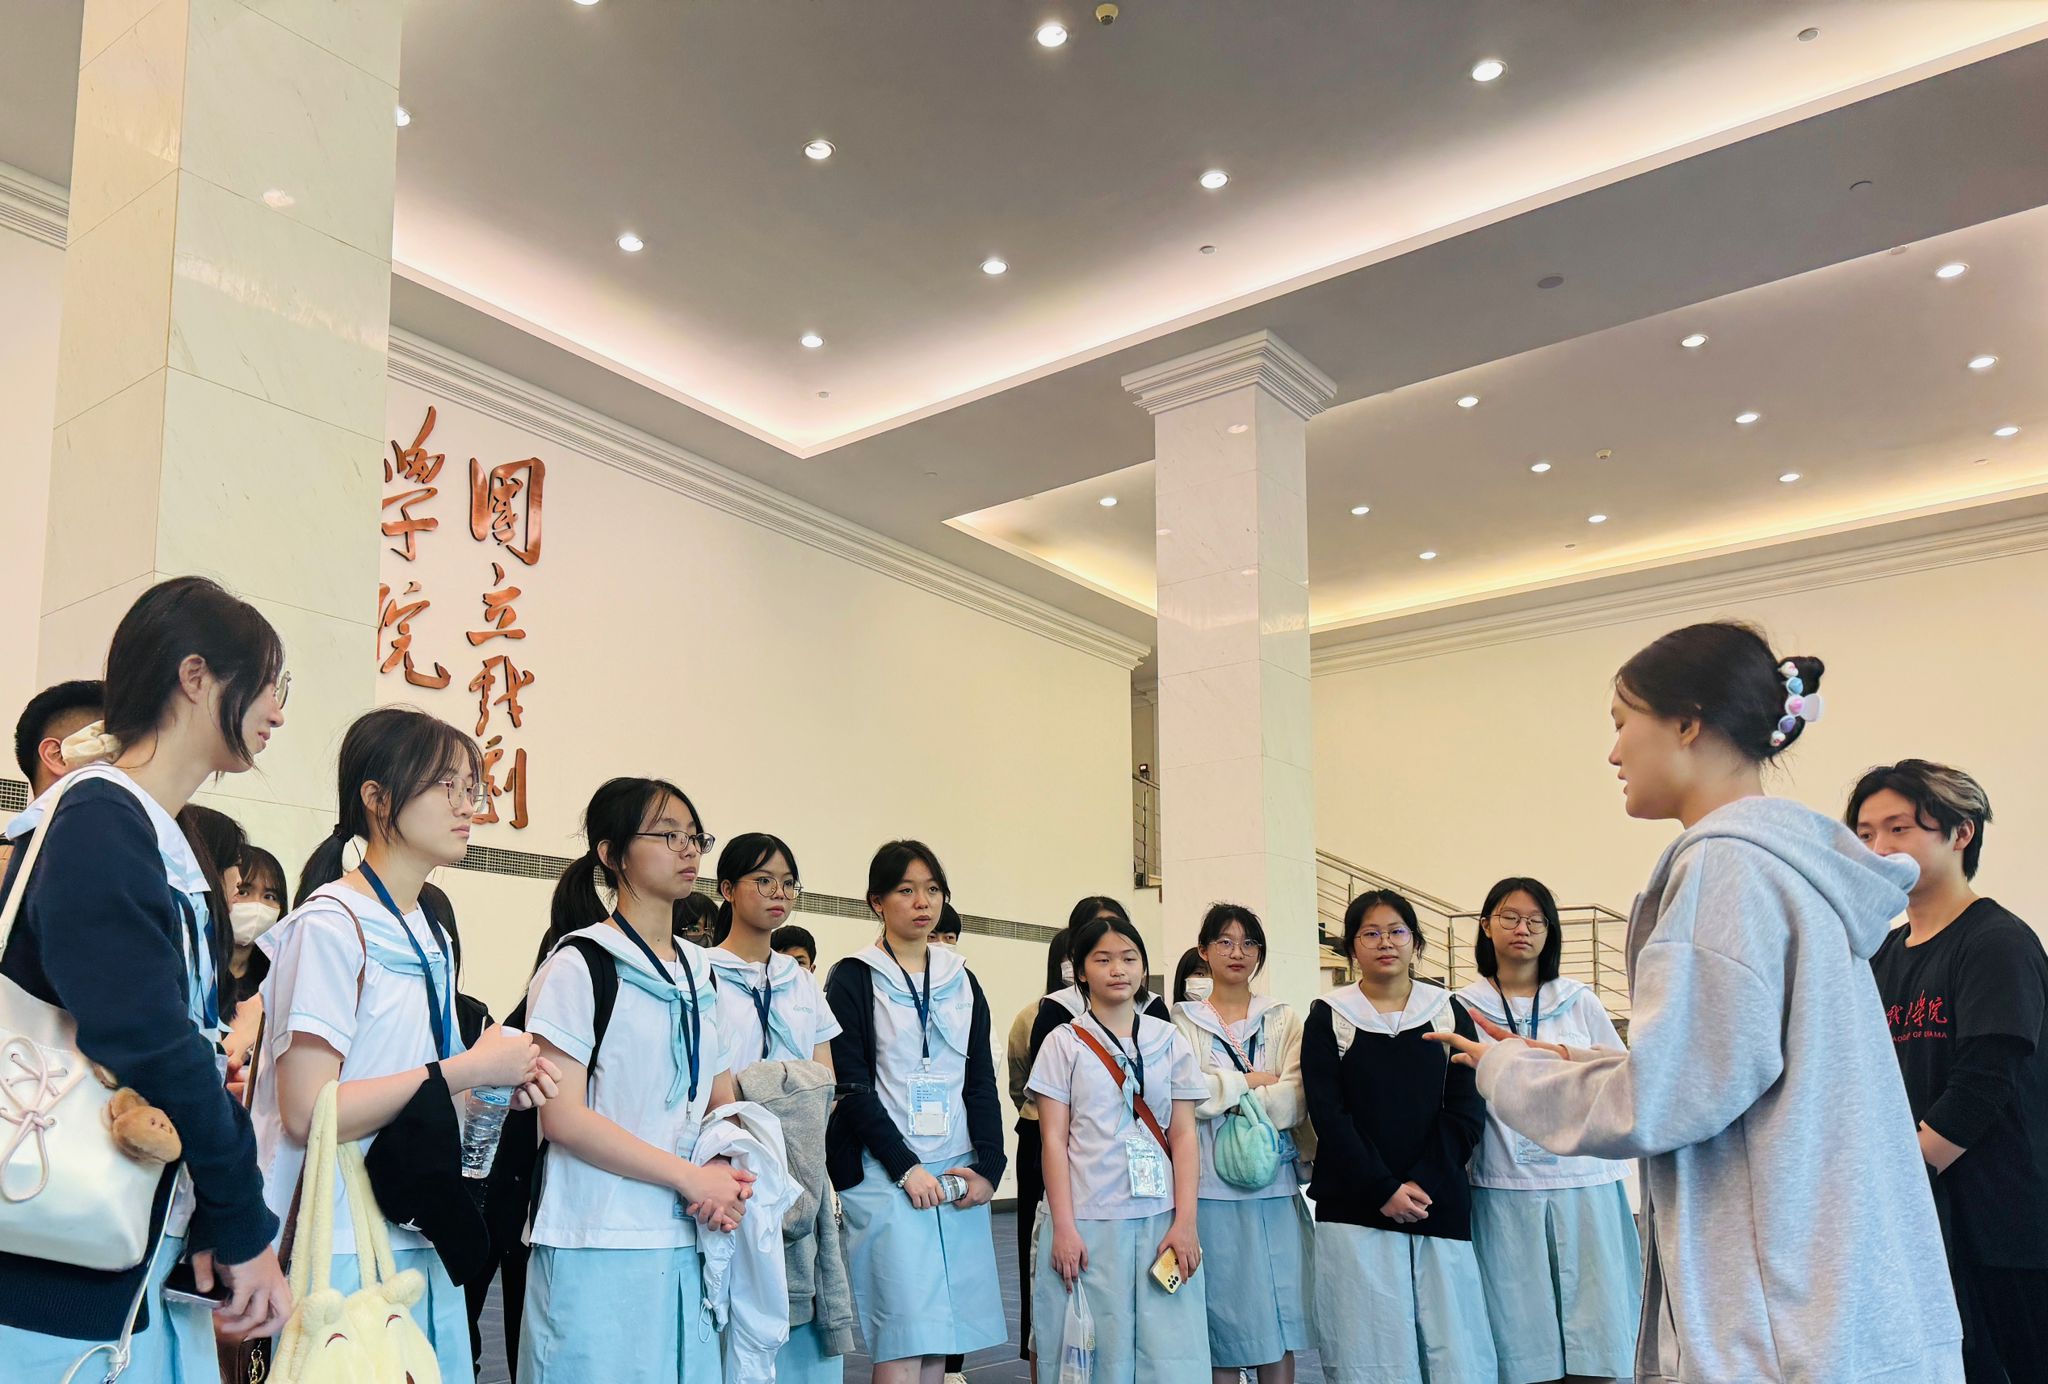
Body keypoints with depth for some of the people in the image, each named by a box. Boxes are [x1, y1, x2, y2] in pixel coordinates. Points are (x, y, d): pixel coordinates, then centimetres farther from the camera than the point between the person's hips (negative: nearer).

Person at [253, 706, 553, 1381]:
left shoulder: (430, 937, 12)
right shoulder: (330, 925, -12)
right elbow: (306, 1110, -19)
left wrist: (500, 1082, 1)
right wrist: (467, 1069, -17)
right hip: (344, 1249, -8)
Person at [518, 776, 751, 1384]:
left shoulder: (700, 974, 14)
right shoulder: (579, 966, -6)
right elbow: (562, 1116, -13)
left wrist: (724, 1175, -5)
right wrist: (690, 1176, -15)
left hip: (690, 1242, 6)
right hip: (600, 1245, -6)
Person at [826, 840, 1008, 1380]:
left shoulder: (962, 981, 15)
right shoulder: (853, 980, 0)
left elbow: (982, 1083, 12)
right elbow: (852, 1087, -7)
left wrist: (987, 1167, -1)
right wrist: (906, 1168, -13)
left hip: (959, 1176, 5)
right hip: (884, 1175, -5)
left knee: (939, 1337, 5)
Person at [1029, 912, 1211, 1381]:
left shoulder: (1169, 1040, 8)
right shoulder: (1064, 1043, 2)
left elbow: (1184, 1135, 6)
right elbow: (1054, 1139, -1)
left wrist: (1185, 1223, -3)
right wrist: (1063, 1228, -9)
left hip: (1159, 1219, 2)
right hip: (1087, 1223, -2)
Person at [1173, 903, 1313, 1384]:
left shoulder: (1283, 1020, 9)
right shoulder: (1183, 1021, 5)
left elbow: (1295, 1104, -4)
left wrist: (1223, 1093, -10)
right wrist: (1252, 1082, -5)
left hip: (1274, 1186, 2)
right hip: (1210, 1187, -1)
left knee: (1278, 1325, 4)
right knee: (1221, 1327, 3)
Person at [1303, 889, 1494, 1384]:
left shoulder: (1449, 1014, 10)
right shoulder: (1328, 1017, 5)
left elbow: (1466, 1112, 3)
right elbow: (1328, 1116, -2)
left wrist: (1421, 1185, -8)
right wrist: (1384, 1190, -10)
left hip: (1439, 1208, 2)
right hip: (1355, 1212, -1)